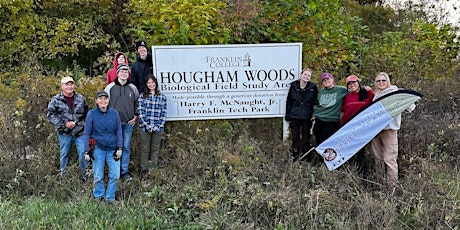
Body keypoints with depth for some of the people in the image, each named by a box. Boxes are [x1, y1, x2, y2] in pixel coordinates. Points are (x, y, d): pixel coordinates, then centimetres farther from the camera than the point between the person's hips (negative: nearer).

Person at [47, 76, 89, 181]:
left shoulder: (80, 98, 6)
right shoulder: (56, 100, -3)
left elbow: (86, 113, 16)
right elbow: (50, 115, -6)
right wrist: (64, 124, -14)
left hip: (80, 132, 2)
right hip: (64, 133, -1)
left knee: (83, 152, -1)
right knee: (64, 154, 11)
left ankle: (84, 173, 16)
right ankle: (63, 174, 26)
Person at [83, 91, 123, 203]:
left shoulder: (114, 113, 0)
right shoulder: (91, 114, -4)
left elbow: (119, 132, 6)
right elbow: (87, 133, 1)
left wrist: (119, 148, 2)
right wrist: (87, 151, -2)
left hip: (112, 149, 2)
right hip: (98, 149, -1)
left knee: (115, 175, 1)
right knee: (98, 176, 8)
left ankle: (110, 197, 19)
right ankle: (98, 196, 28)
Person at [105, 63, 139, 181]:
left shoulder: (133, 88, 7)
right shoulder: (110, 87, 1)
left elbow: (137, 103, 18)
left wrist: (136, 116, 7)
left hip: (129, 123, 2)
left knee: (126, 147, 4)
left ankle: (125, 171, 12)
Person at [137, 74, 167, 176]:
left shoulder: (162, 97, 6)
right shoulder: (142, 96, 3)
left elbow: (163, 114, 3)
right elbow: (140, 113, -3)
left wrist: (158, 126, -8)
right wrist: (148, 126, -11)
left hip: (158, 128, 1)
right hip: (145, 128, -1)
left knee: (155, 149, 9)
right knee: (145, 149, 6)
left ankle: (153, 169, 18)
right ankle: (144, 170, 15)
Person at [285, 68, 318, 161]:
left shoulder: (313, 87, 0)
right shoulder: (294, 86, 3)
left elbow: (316, 102, 5)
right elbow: (289, 101, 7)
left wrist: (314, 114, -4)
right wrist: (287, 116, 5)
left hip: (306, 117, -1)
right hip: (294, 116, 1)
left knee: (306, 138, 6)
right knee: (295, 138, 6)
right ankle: (295, 157, 15)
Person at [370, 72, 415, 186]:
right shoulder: (376, 95, 17)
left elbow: (410, 106, -6)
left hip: (389, 128, -7)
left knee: (390, 158, -11)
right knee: (378, 158, 12)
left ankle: (392, 184, -6)